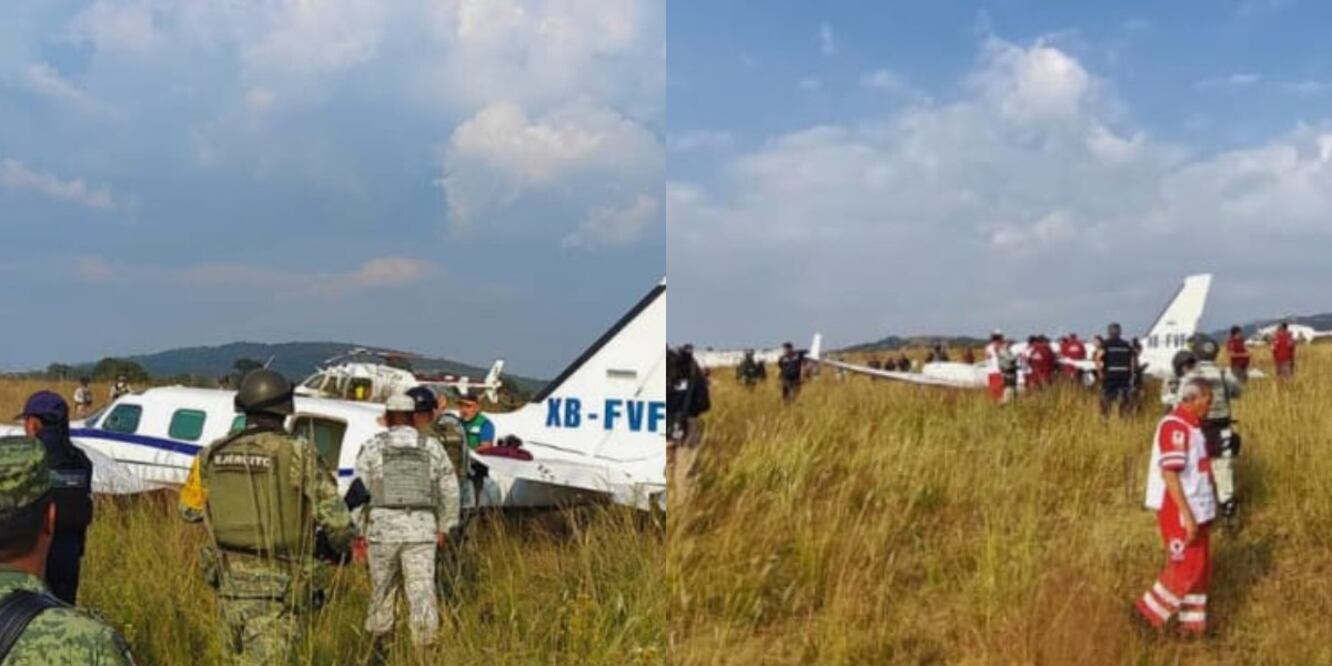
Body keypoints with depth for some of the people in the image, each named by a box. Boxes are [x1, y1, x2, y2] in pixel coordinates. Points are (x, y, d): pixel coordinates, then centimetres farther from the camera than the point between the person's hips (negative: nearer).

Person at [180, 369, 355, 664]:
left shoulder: (213, 456, 1)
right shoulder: (299, 454, -13)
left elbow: (190, 510, 18)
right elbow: (337, 524, -11)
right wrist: (338, 545, 11)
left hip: (230, 583, 5)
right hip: (278, 590, -5)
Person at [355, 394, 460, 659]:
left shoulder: (372, 447, 2)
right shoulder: (432, 446, 7)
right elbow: (450, 491, 9)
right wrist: (444, 528, 17)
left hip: (383, 528, 0)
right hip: (421, 529, 0)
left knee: (382, 589, 15)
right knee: (422, 592, -2)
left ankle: (379, 648, 25)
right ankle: (426, 650, -8)